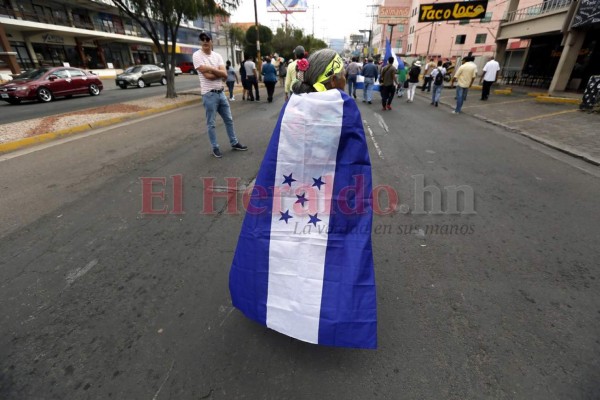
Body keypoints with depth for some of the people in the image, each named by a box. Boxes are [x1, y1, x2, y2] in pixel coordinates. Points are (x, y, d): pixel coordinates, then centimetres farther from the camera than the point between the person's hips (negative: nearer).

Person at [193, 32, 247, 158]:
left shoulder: (217, 56, 8)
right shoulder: (197, 55, -7)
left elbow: (225, 75, -6)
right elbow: (207, 76, -18)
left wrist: (210, 68, -16)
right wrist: (219, 72, -5)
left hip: (221, 93, 6)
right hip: (209, 94, -6)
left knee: (229, 119, 13)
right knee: (211, 123, 2)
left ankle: (234, 143, 27)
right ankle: (215, 148, 13)